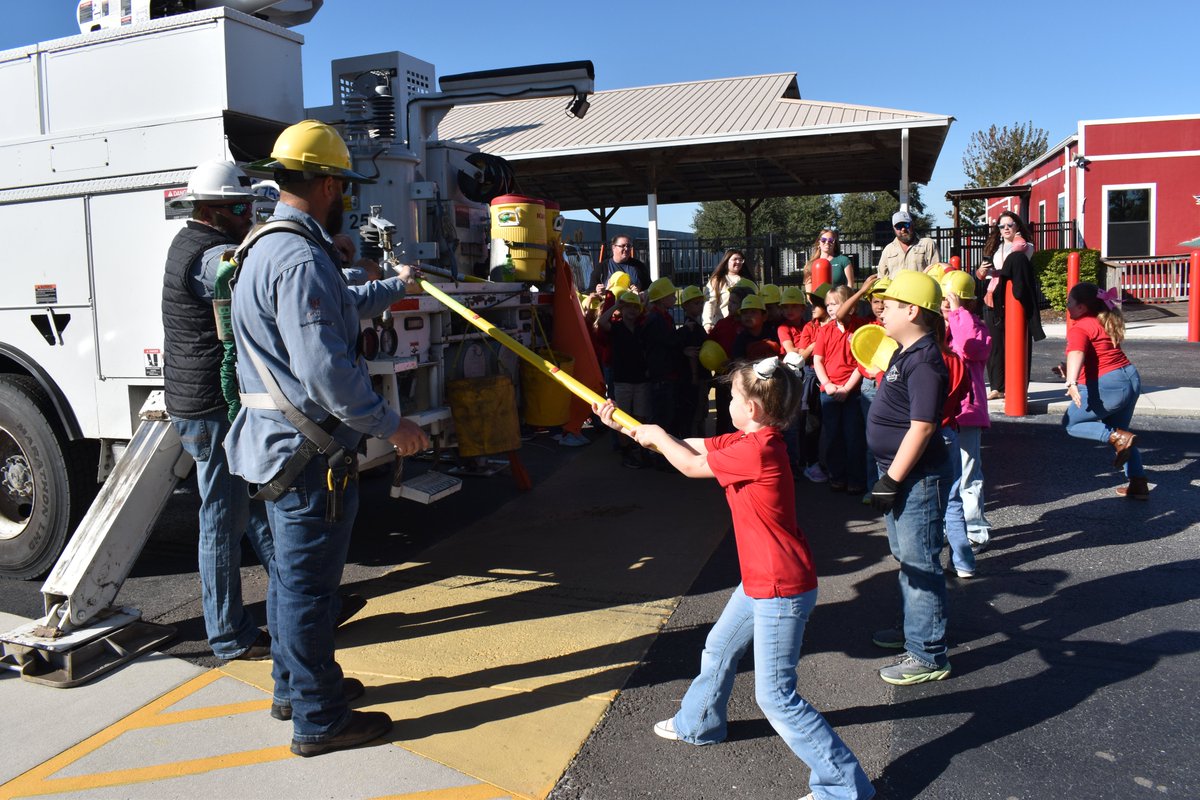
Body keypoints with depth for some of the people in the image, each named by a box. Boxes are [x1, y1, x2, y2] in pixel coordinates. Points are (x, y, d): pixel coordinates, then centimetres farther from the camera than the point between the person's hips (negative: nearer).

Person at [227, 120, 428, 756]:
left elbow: (341, 307, 30)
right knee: (309, 583, 0)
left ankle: (294, 685, 39)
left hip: (281, 444, 11)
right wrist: (390, 424, -20)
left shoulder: (266, 246, 14)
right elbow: (325, 368, -28)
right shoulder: (300, 257, -22)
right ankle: (318, 719, 15)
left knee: (293, 571, 22)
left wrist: (394, 286, 43)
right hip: (310, 451, -11)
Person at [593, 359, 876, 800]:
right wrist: (625, 426, 10)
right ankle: (699, 723, 50)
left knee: (775, 696, -2)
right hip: (759, 581, 10)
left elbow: (691, 466, -16)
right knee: (719, 649, 26)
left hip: (782, 589, -10)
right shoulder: (745, 441, 3)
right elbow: (689, 446, 10)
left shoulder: (758, 449, -26)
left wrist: (656, 435, 1)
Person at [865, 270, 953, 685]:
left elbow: (921, 427, -25)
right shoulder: (907, 354, 9)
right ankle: (914, 629, 40)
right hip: (900, 473, 10)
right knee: (906, 558, 22)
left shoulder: (924, 362, -22)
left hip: (917, 479, -10)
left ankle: (928, 656, 12)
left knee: (920, 564, 0)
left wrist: (891, 480, -23)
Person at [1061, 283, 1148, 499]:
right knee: (1118, 432, 21)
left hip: (1107, 385, -9)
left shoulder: (1079, 328, -13)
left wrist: (1071, 382, -49)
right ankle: (1139, 486, 19)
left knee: (1071, 423, 9)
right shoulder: (1105, 322, 16)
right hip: (1131, 379, 9)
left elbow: (1076, 354, -33)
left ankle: (1119, 438, -9)